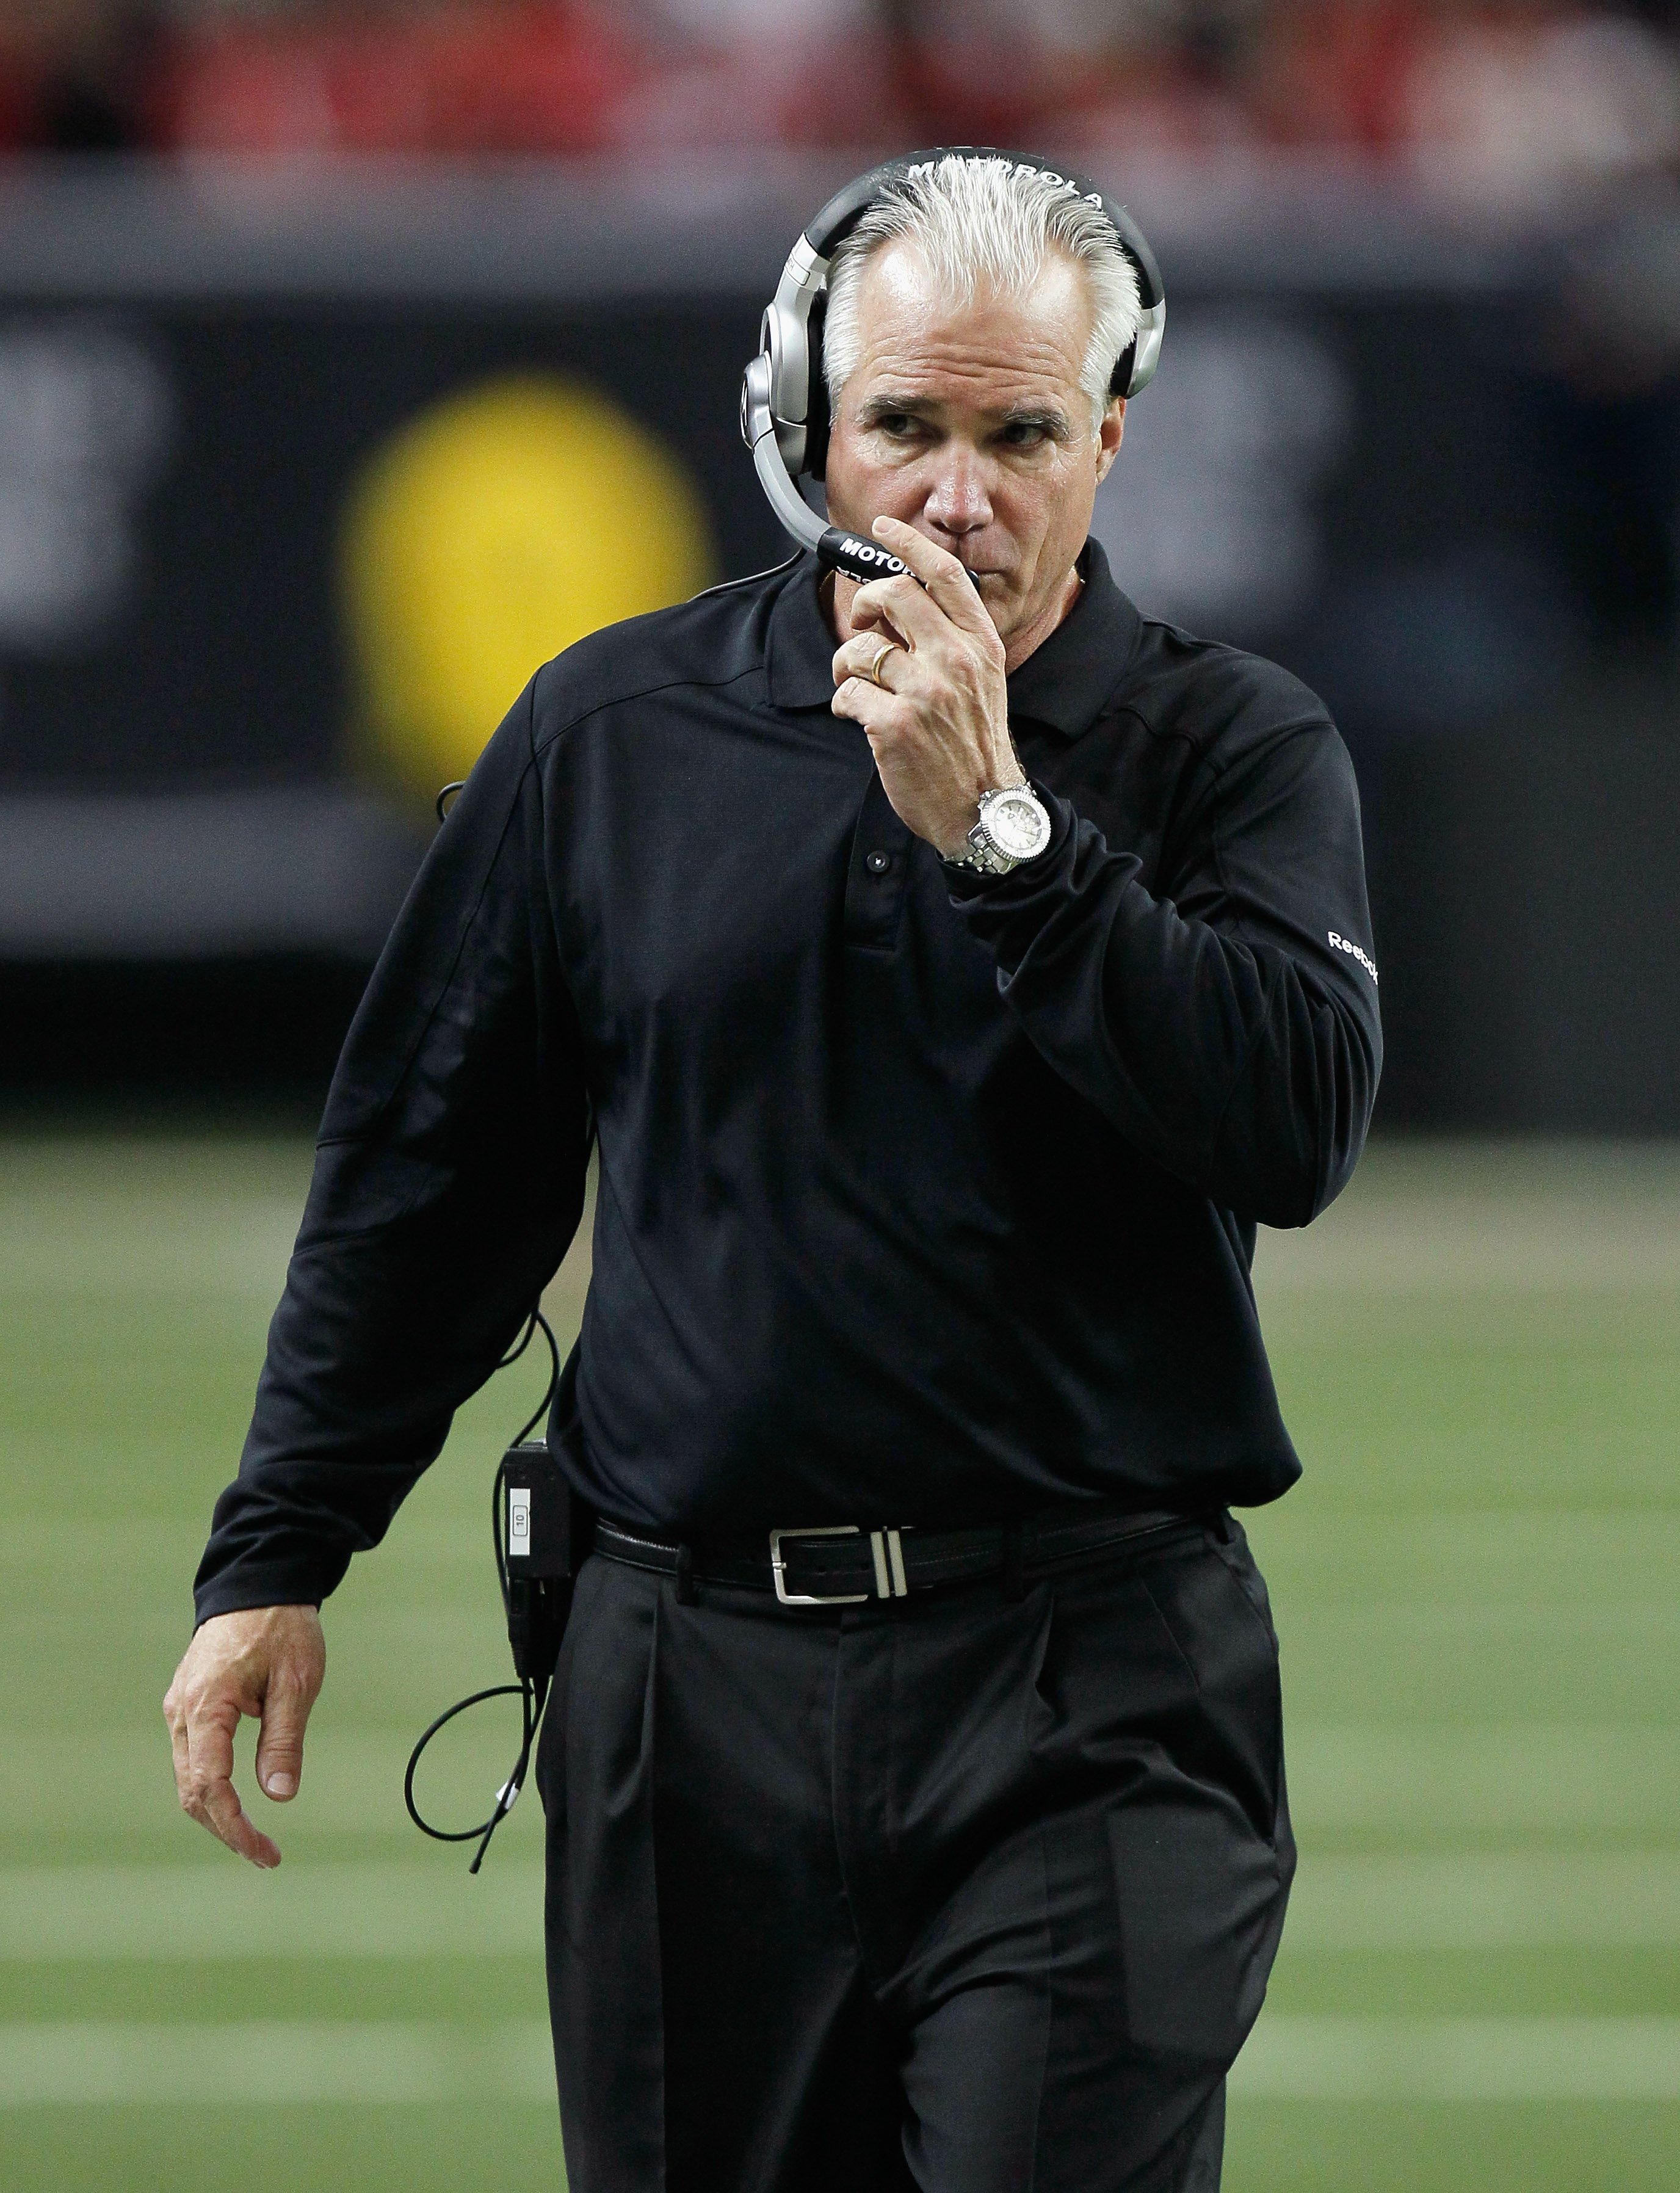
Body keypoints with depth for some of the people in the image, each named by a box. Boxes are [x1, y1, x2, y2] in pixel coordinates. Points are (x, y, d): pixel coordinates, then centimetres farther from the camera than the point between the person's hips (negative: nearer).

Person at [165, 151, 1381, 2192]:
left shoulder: (1234, 751, 1)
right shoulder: (612, 728, 8)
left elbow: (1299, 1120, -17)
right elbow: (424, 1168, 15)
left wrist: (997, 832, -19)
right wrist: (273, 1559, 13)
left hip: (1087, 1705, -3)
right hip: (693, 1678, 3)